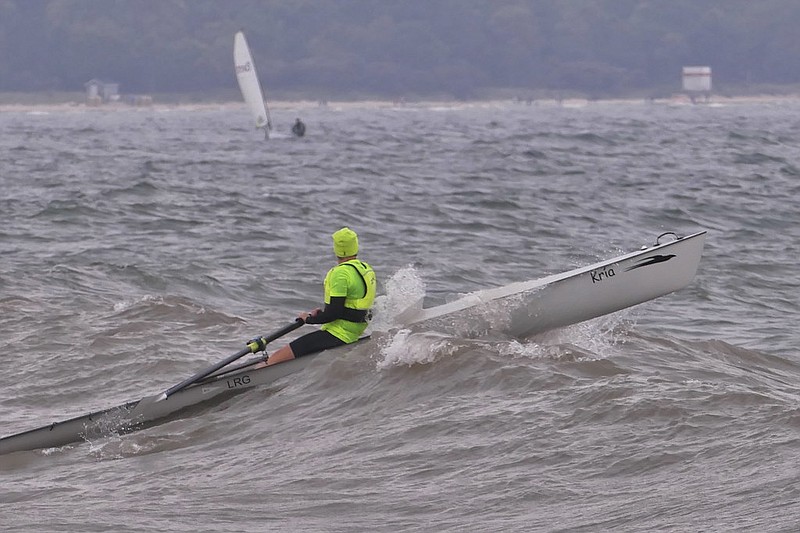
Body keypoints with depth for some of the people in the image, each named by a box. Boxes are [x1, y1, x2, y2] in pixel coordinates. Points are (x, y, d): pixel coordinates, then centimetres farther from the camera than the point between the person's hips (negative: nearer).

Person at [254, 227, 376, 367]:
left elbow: (334, 313, -20)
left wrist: (309, 319, -5)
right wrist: (322, 312, 22)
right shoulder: (367, 270, 11)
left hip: (336, 335, -10)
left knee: (279, 356, -14)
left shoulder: (341, 273, -18)